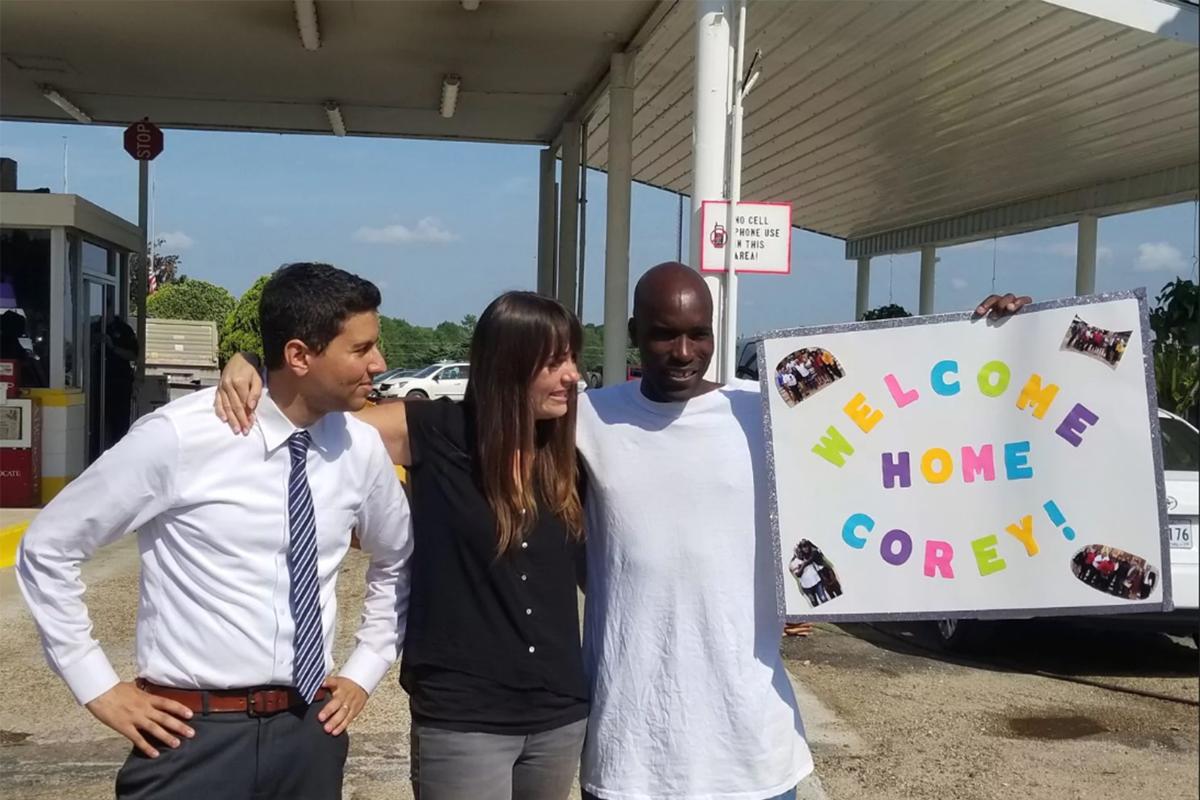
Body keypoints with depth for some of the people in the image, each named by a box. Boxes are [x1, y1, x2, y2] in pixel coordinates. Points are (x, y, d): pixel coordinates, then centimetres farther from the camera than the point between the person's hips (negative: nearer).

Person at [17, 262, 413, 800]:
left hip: (310, 732, 4)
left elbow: (397, 562, 19)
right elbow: (46, 549, -3)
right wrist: (98, 687, -4)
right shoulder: (179, 437, -14)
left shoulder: (361, 447, -1)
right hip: (194, 735, -4)